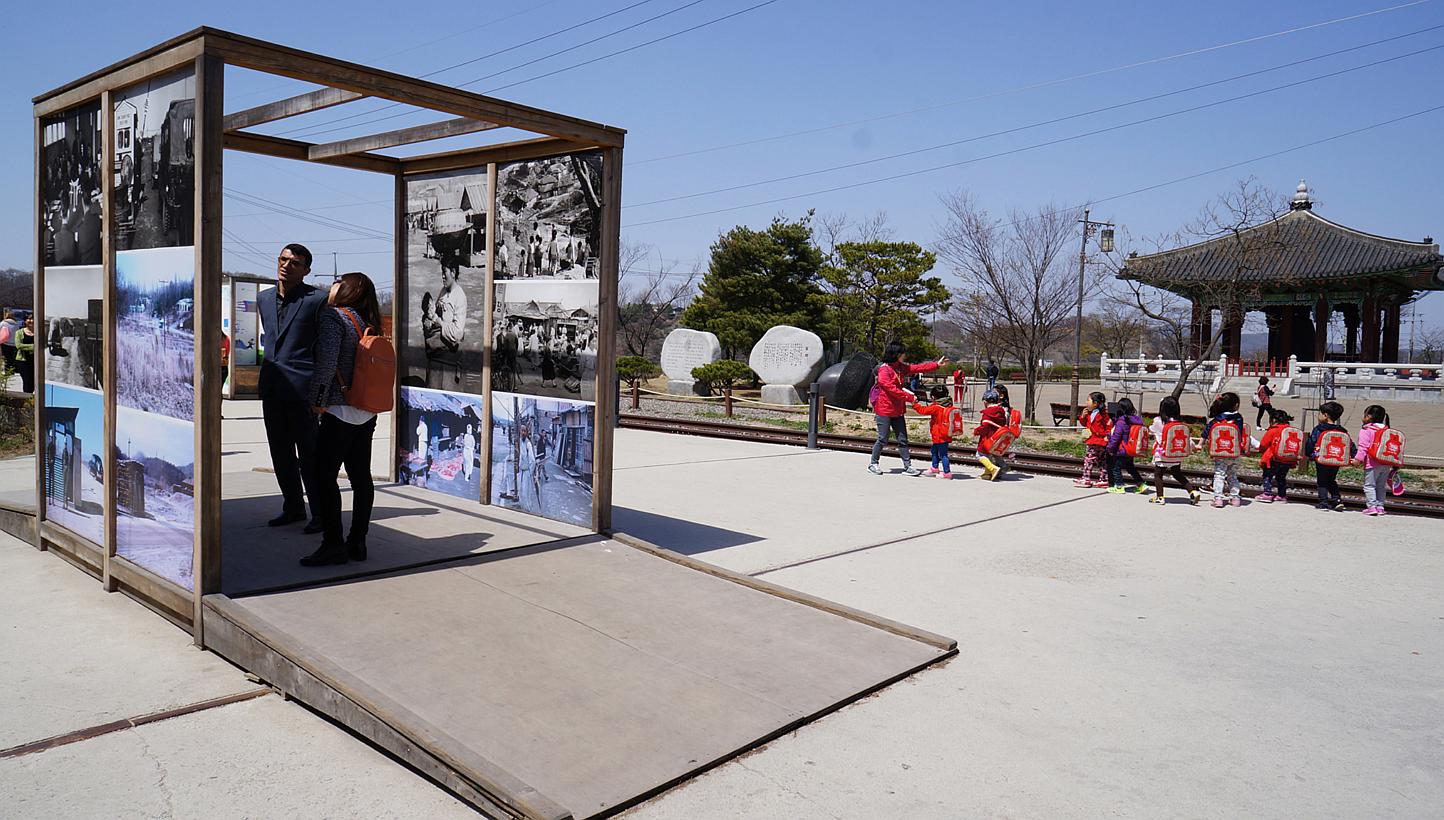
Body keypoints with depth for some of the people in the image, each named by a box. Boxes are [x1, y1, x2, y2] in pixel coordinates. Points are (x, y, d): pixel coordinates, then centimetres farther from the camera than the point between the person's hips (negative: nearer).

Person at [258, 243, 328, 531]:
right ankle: (293, 507, 26)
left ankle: (320, 513, 7)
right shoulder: (264, 297, 14)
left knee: (308, 454, -2)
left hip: (300, 388, -7)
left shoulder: (317, 300, -7)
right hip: (271, 388, 7)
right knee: (281, 453, 13)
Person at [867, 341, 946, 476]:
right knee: (882, 439, -2)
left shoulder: (901, 367, 11)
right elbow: (891, 389, -21)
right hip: (885, 410, -8)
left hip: (898, 410, 8)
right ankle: (873, 464, 13)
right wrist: (909, 397, -18)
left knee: (902, 439, 7)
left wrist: (937, 365, 11)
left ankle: (907, 466, 9)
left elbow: (918, 368, 14)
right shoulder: (884, 369, -15)